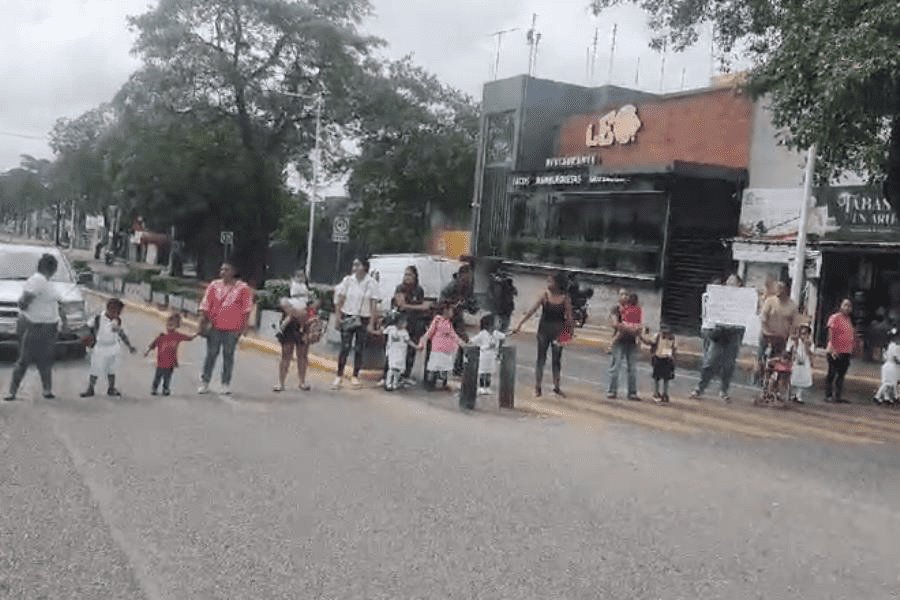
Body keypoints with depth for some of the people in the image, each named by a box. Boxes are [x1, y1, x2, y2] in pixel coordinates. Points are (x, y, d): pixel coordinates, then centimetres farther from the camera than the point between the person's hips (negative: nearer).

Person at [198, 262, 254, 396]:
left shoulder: (243, 288, -2)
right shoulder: (214, 286, 5)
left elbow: (247, 309, -1)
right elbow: (205, 306, 4)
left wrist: (244, 326, -5)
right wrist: (202, 324, -2)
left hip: (232, 329, -2)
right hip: (214, 327, 2)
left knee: (228, 356, 6)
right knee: (211, 355, 8)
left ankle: (226, 384, 14)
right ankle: (205, 382, 16)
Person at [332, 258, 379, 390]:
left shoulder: (372, 283, -4)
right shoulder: (348, 280, -1)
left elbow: (374, 305, -3)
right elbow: (340, 300, 4)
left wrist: (371, 323, -6)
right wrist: (338, 317, -1)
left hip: (363, 319, 0)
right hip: (348, 318, 0)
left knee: (359, 350, 6)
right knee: (345, 348, -3)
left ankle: (355, 376, 18)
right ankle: (339, 376, 6)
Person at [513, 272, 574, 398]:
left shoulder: (565, 298, -5)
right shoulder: (544, 295, -5)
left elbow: (569, 317, 1)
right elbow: (531, 311, -8)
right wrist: (519, 324, -13)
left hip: (558, 332, 0)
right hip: (544, 330, 0)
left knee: (556, 359, 9)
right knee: (541, 359, 3)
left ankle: (556, 387, 22)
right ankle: (537, 388, 10)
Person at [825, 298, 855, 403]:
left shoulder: (849, 320, 14)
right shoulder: (835, 318, -8)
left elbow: (851, 335, 20)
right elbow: (831, 334, -15)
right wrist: (832, 349, -22)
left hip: (846, 352, 7)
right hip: (835, 352, -7)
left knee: (841, 374, 8)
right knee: (832, 374, -2)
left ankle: (838, 396, 12)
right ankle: (828, 395, 2)